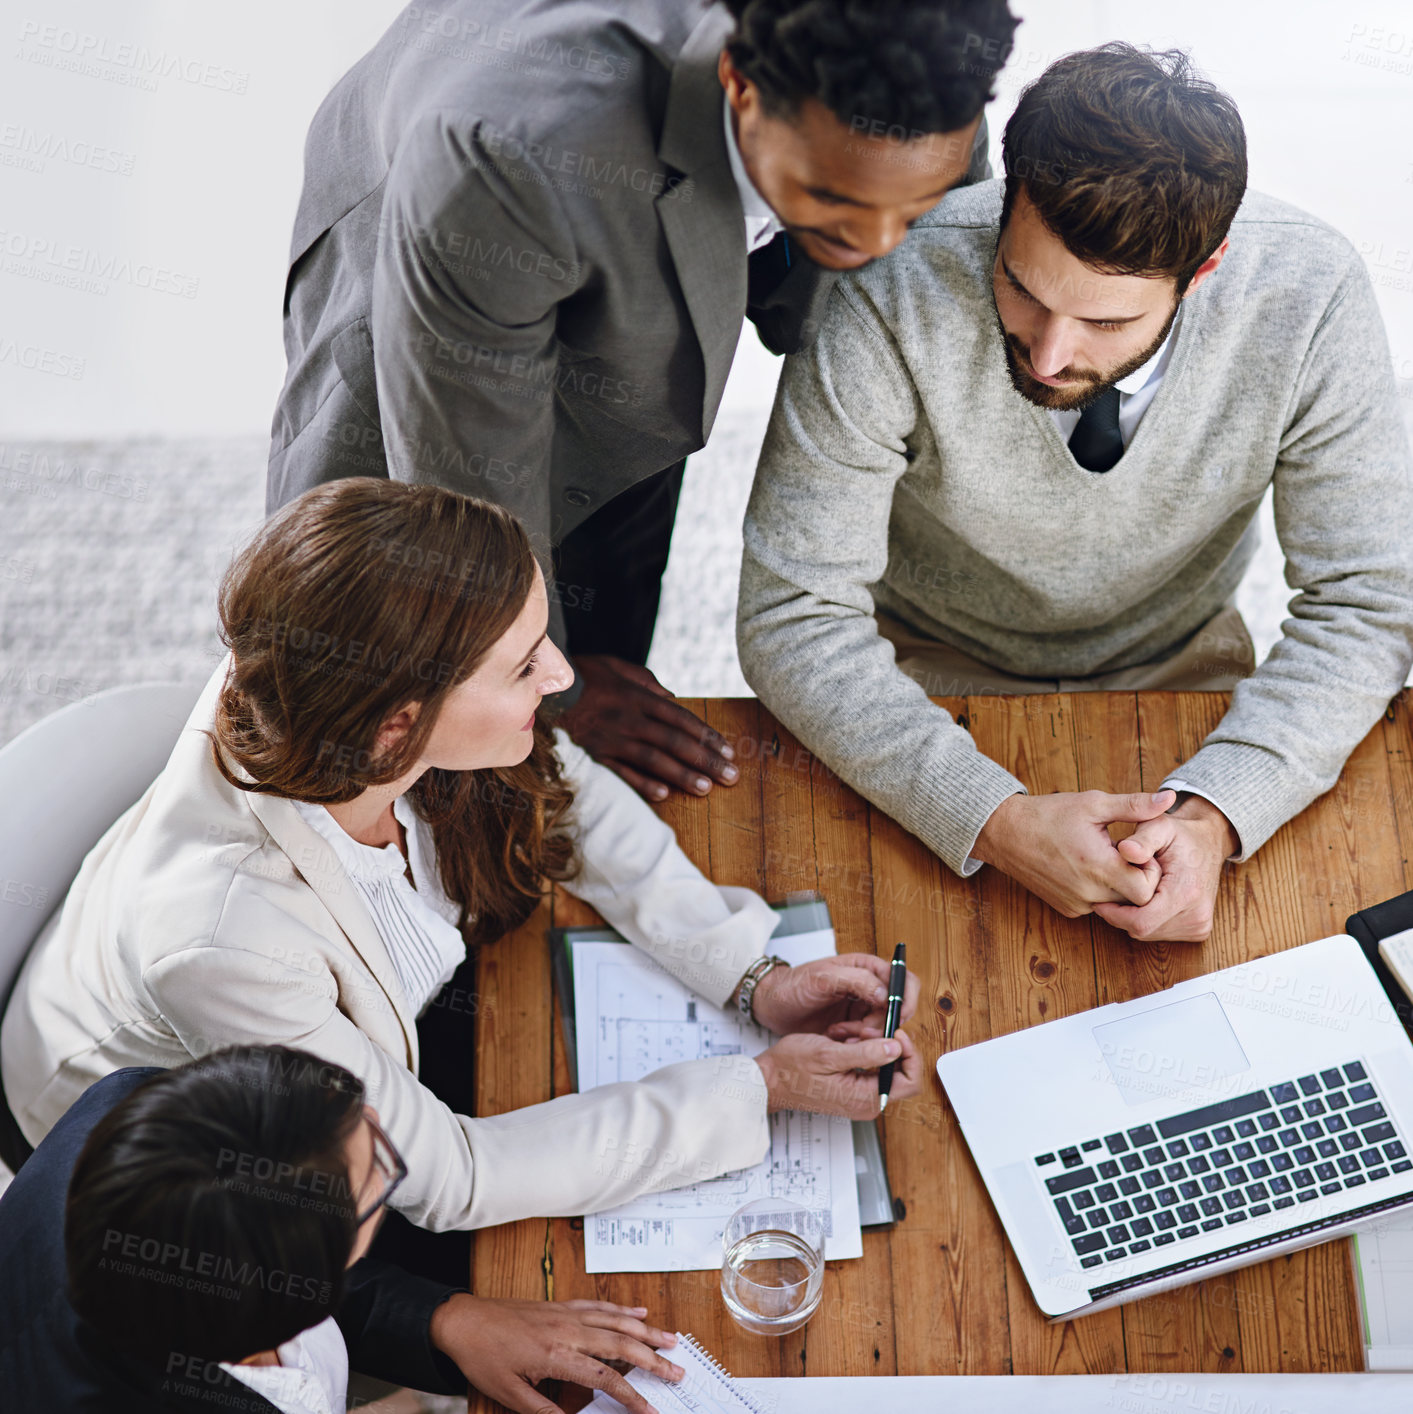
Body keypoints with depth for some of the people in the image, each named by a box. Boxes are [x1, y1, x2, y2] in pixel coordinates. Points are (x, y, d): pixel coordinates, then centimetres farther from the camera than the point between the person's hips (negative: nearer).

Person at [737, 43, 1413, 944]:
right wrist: (996, 819, -39)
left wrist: (1217, 815, -34)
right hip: (928, 678, -2)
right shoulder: (893, 296, -31)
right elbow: (793, 621, -26)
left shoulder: (1309, 295, -26)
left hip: (1176, 667, 3)